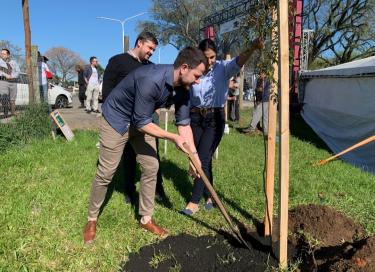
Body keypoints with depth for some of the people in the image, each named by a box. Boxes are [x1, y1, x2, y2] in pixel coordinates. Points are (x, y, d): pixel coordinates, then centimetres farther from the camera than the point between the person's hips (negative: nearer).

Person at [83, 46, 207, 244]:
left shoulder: (182, 89, -12)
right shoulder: (151, 80, -36)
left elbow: (184, 123, -5)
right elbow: (142, 123, -30)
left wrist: (193, 154, -10)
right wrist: (173, 138, -28)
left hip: (141, 121, 7)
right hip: (116, 119, -7)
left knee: (151, 167, 3)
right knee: (105, 173, 0)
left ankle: (146, 219, 19)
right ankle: (91, 220, 21)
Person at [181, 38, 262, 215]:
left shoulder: (223, 68, -7)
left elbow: (239, 61, -28)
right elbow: (187, 97, 6)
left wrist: (252, 49, -49)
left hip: (215, 118, -3)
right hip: (196, 118, 4)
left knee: (203, 158, -7)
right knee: (200, 158, 10)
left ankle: (194, 202, 3)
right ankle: (209, 195, 29)